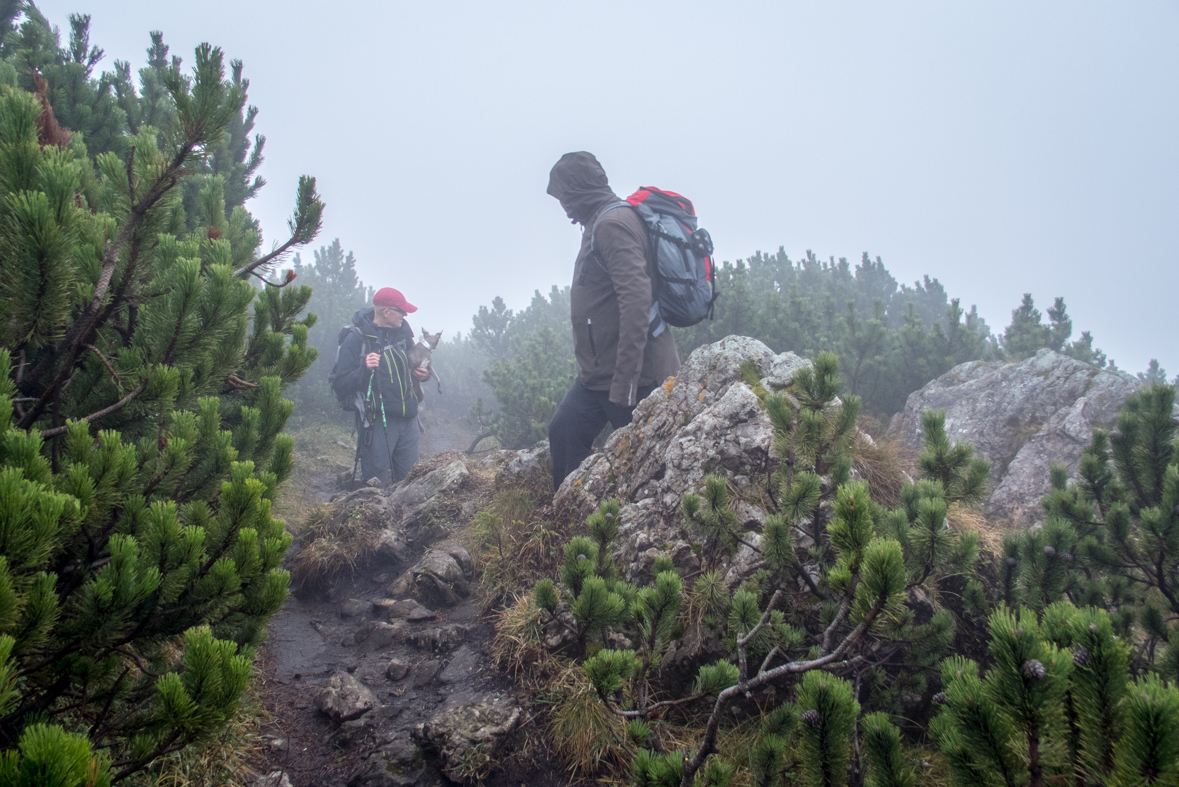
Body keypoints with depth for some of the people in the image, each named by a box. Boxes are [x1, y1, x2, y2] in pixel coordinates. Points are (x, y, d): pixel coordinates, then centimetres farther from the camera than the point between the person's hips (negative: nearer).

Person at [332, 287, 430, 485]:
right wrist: (364, 369, -29)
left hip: (408, 419, 6)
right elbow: (340, 385, -13)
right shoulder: (356, 339, -10)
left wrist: (422, 373, 7)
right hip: (376, 423, -6)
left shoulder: (402, 332, 9)